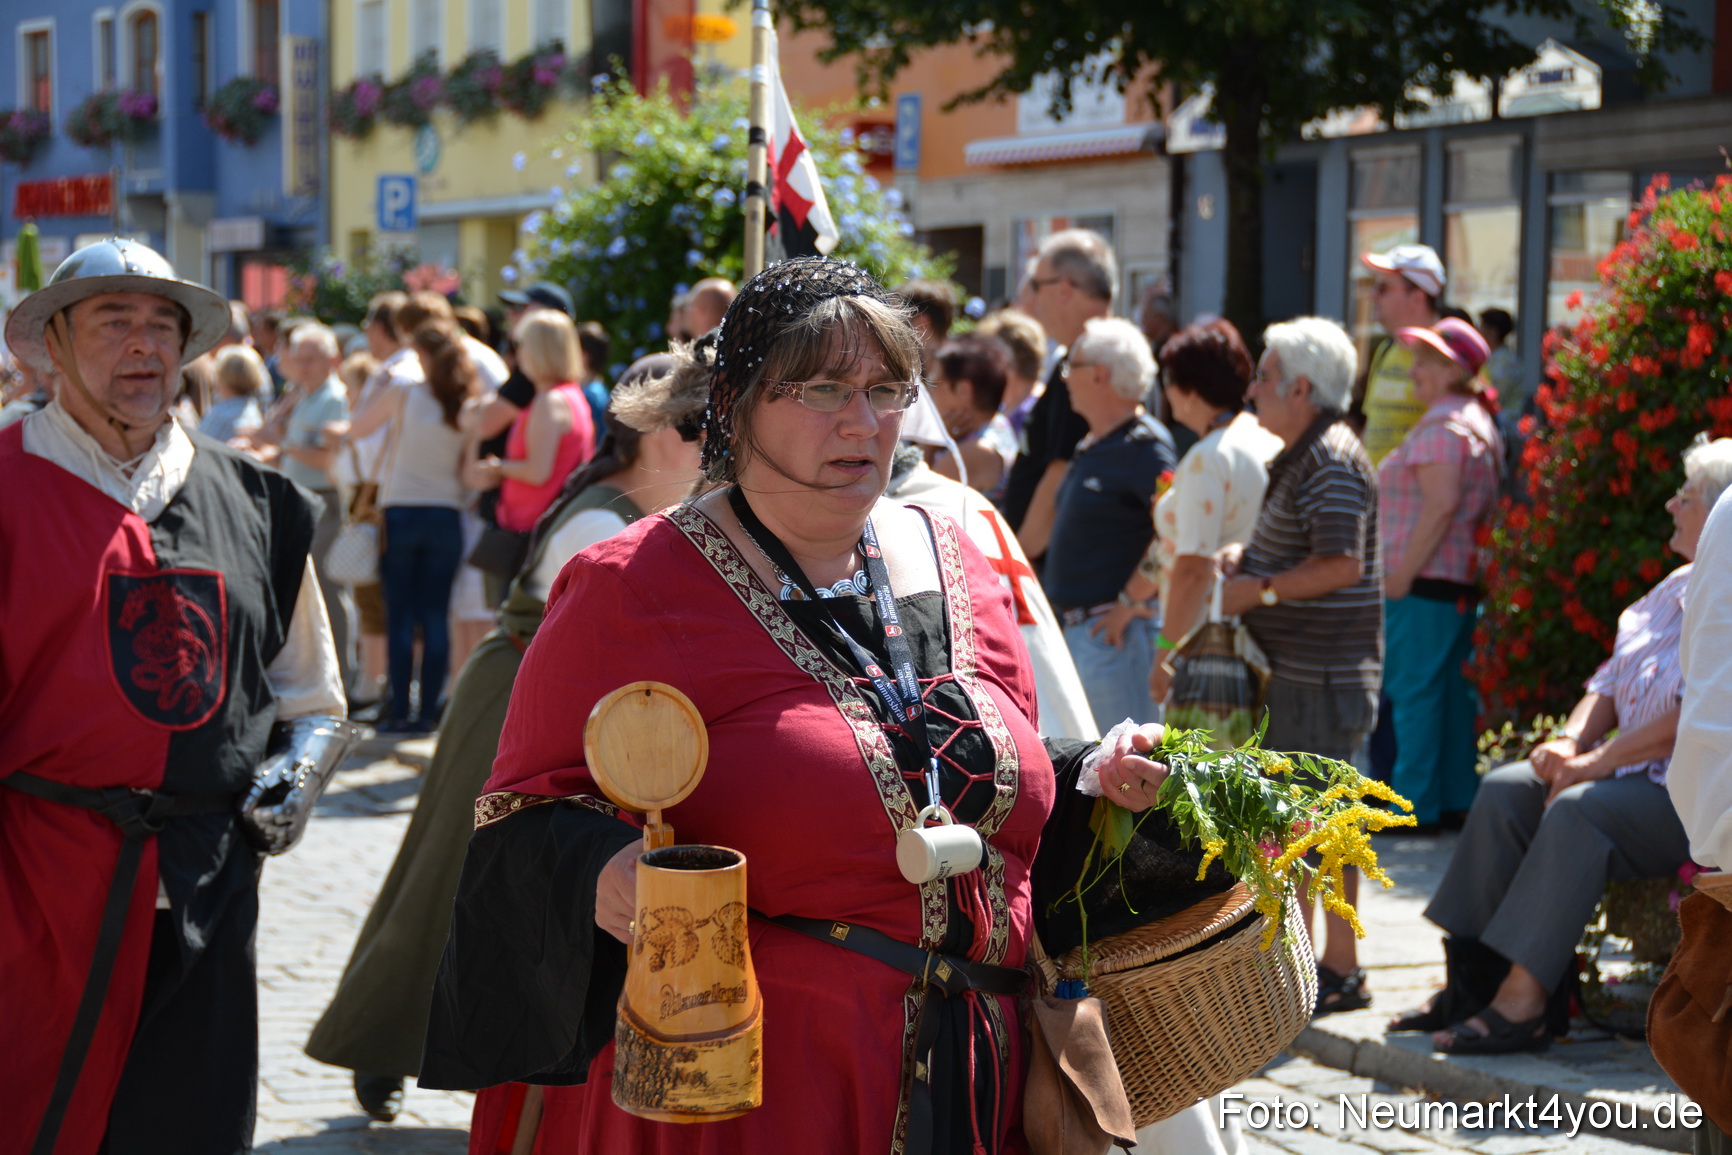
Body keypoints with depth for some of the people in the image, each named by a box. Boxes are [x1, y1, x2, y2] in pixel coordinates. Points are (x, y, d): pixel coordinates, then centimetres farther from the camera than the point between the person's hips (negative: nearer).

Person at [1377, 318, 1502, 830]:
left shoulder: (1442, 427, -13)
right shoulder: (1479, 424, 19)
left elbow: (1441, 504, -22)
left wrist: (1402, 572, -20)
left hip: (1425, 580, -10)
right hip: (1463, 583, 10)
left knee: (1412, 693, -6)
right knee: (1452, 690, 12)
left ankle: (1416, 804, -5)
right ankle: (1456, 797, 15)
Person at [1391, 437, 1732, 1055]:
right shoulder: (1678, 587, 16)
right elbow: (1612, 680, 20)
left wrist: (1595, 763, -19)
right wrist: (1570, 742, 1)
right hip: (1634, 771, 10)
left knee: (1578, 811, -31)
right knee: (1505, 790, -5)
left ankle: (1523, 1002, -31)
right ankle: (1476, 977, -9)